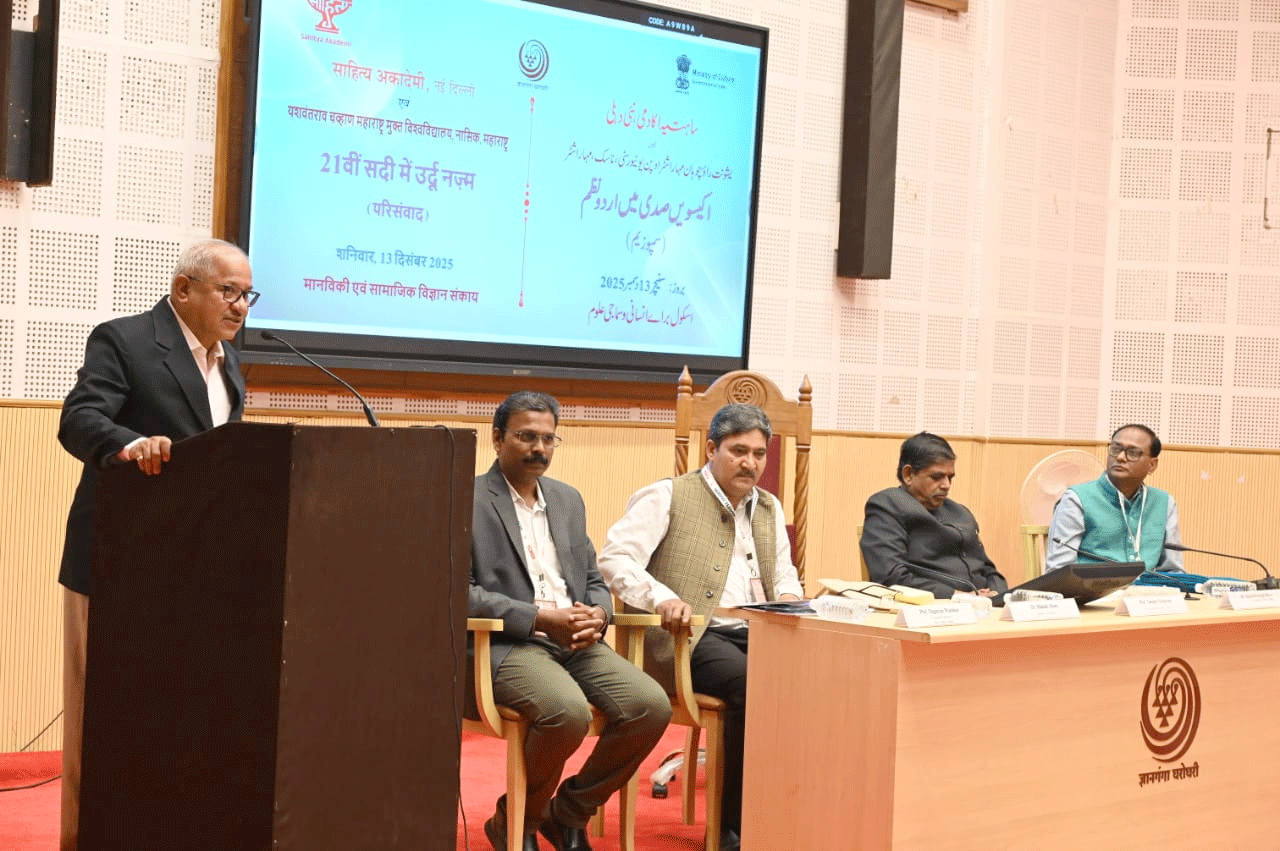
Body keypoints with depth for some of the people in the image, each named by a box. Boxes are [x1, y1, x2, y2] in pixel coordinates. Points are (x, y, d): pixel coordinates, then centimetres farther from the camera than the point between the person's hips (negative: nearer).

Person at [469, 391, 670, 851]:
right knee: (569, 711, -34)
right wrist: (539, 618, -17)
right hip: (506, 645, -6)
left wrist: (597, 614, -2)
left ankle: (570, 811, 3)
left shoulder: (568, 499, 20)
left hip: (576, 641, 6)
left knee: (652, 706, -18)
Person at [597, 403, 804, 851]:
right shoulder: (669, 497, 2)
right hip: (692, 635, -6)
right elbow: (614, 558, -7)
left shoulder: (769, 508, 22)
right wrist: (661, 598, -24)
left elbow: (785, 578, 25)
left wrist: (788, 601, 0)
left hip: (758, 632, 6)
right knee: (750, 686, -34)